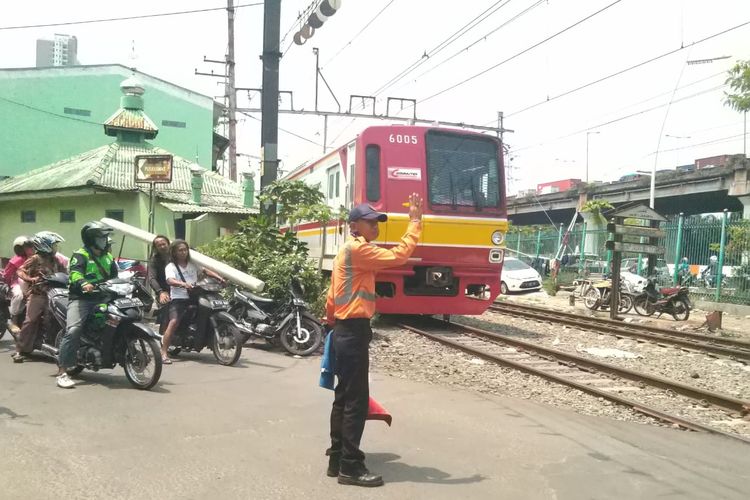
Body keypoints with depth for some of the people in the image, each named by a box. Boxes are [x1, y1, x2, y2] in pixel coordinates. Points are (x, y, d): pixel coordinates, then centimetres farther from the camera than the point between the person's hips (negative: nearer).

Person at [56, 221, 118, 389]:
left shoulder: (108, 257, 21)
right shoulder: (80, 255, -2)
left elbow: (115, 276, 20)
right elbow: (75, 273, -20)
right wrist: (83, 284, -42)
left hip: (102, 299, 7)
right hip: (81, 298, -7)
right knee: (73, 330, -24)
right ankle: (62, 372, -22)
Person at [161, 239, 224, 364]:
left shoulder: (193, 264, 19)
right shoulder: (171, 267, 2)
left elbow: (205, 270, 14)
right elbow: (170, 280, -16)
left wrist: (219, 277, -5)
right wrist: (183, 284, -36)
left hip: (194, 298, 5)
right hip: (178, 299, -5)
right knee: (174, 322, -25)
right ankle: (164, 353, -23)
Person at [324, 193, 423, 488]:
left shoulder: (347, 252, 18)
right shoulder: (358, 249, -13)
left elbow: (331, 297, 21)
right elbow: (398, 256, -24)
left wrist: (332, 323, 29)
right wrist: (415, 221, -17)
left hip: (344, 331, 11)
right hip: (354, 332, -11)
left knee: (343, 397, 13)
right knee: (356, 400, -6)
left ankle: (337, 458, 21)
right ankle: (350, 466, -1)